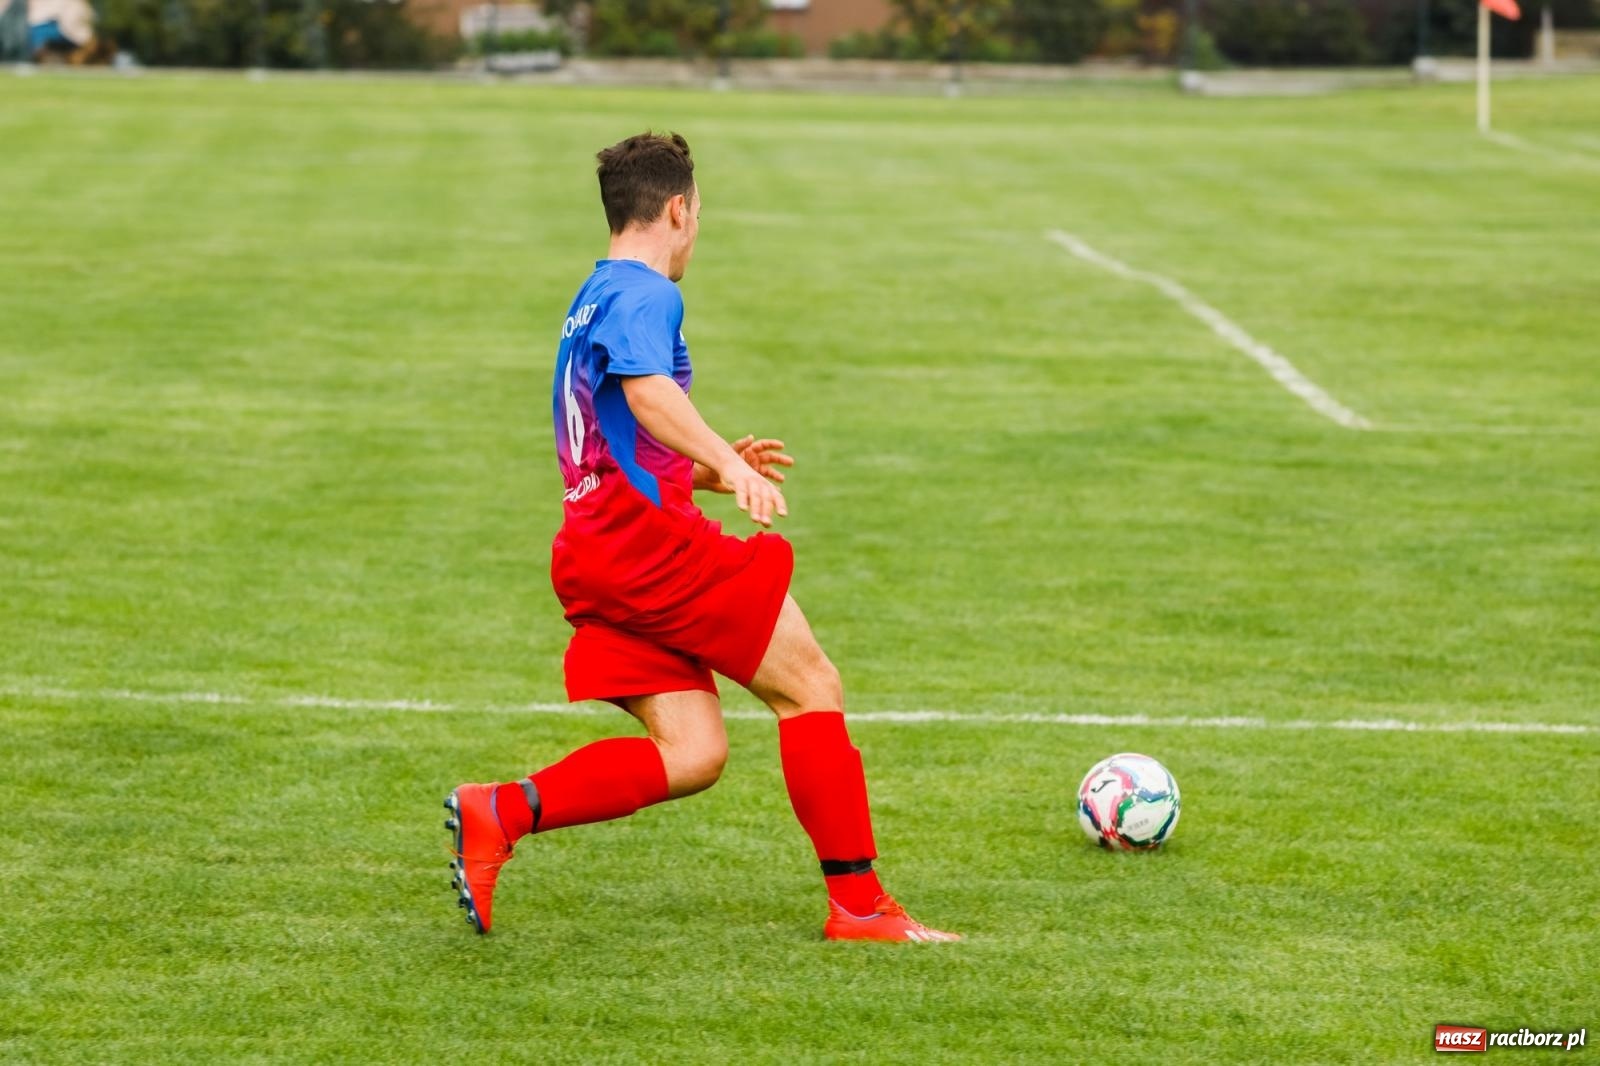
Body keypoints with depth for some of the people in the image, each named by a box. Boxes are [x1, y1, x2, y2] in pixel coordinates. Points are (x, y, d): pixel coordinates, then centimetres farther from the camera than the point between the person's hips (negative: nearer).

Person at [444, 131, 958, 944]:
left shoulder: (594, 300, 25)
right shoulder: (644, 295, -6)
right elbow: (648, 392, -27)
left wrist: (705, 471, 32)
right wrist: (731, 467, -39)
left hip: (593, 555, 10)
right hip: (650, 539, -10)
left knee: (692, 755, 2)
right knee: (811, 686, -2)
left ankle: (497, 813, -9)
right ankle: (858, 905, -3)